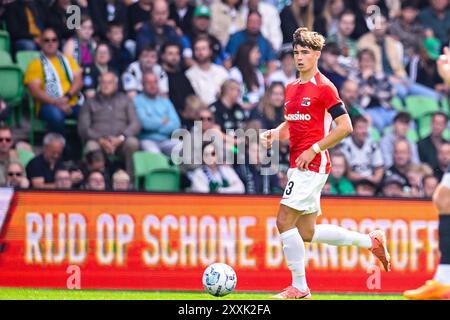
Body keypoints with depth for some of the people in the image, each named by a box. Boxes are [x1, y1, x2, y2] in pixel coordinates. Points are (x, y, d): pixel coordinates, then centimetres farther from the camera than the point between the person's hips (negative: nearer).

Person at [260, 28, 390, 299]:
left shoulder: (324, 87, -8)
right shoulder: (292, 88, 17)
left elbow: (345, 126, -13)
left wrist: (314, 150, -16)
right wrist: (274, 134, 5)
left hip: (313, 165, -9)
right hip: (299, 165, 9)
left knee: (285, 222, -13)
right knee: (306, 233, 9)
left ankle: (299, 287, -4)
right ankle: (371, 241, 23)